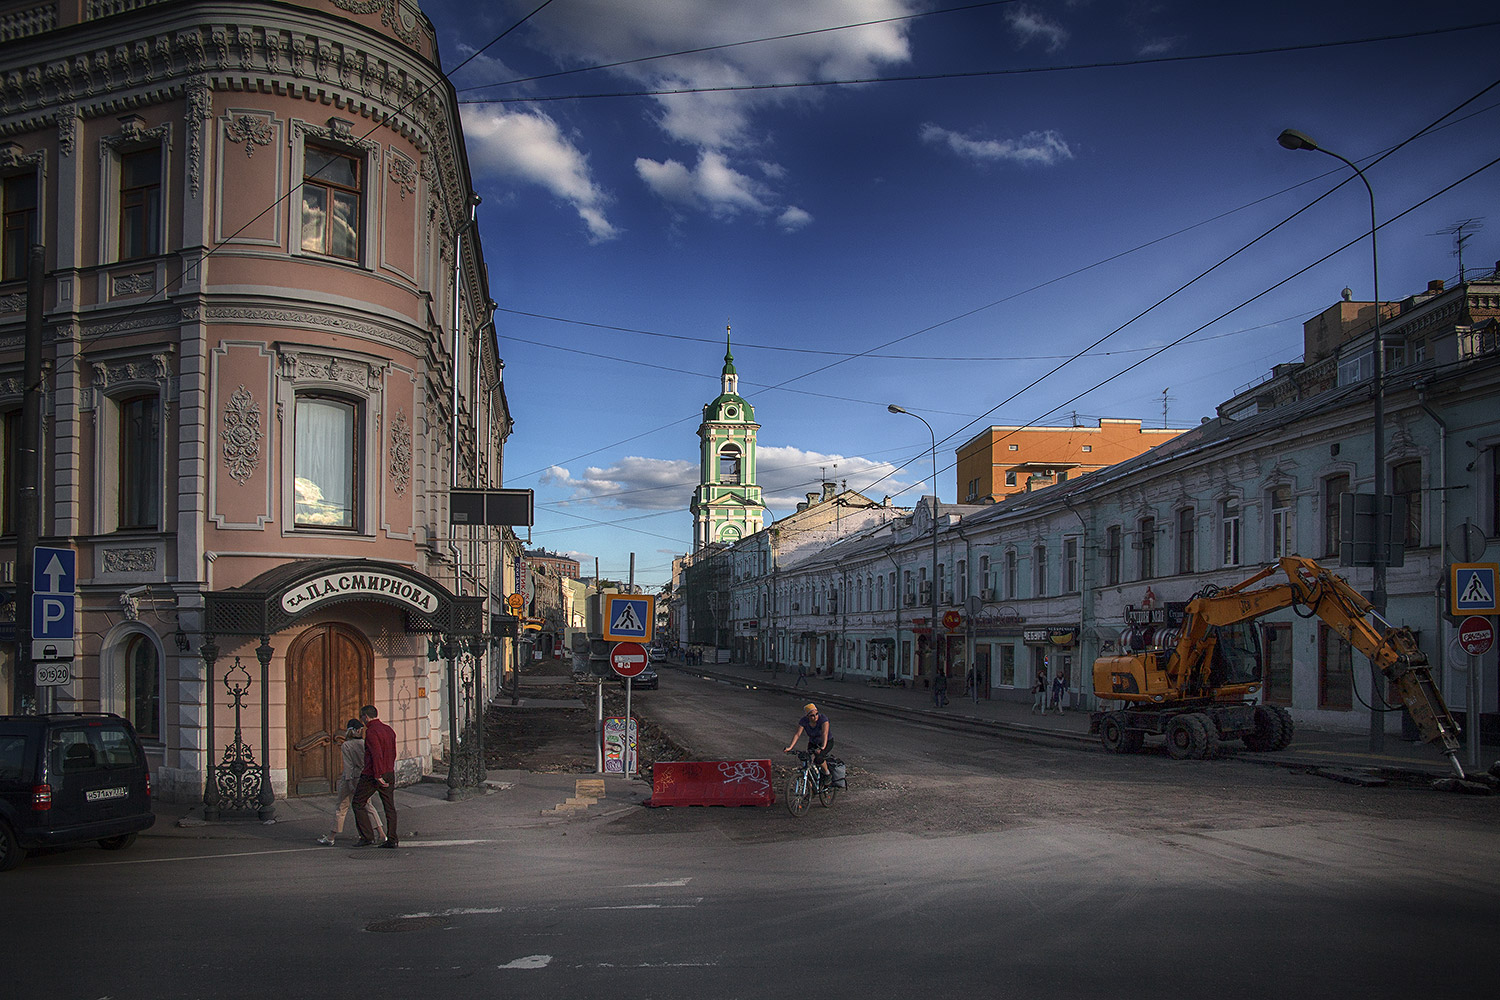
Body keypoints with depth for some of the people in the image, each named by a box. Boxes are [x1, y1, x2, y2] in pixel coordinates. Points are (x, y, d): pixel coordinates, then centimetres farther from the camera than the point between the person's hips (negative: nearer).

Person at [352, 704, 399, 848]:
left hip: (372, 775, -7)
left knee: (358, 804, 8)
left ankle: (367, 836, 4)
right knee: (389, 807, 8)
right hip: (389, 774, 7)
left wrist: (378, 775, -21)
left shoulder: (371, 731, -14)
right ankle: (392, 839, 5)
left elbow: (376, 754, -22)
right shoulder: (389, 730, 12)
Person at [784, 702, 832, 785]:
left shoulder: (823, 718, -28)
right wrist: (790, 747, -35)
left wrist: (823, 747, -54)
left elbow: (825, 733, -39)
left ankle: (827, 774, -3)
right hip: (813, 743, 4)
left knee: (818, 758, -28)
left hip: (827, 742, -4)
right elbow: (797, 734, -22)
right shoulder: (803, 721, -17)